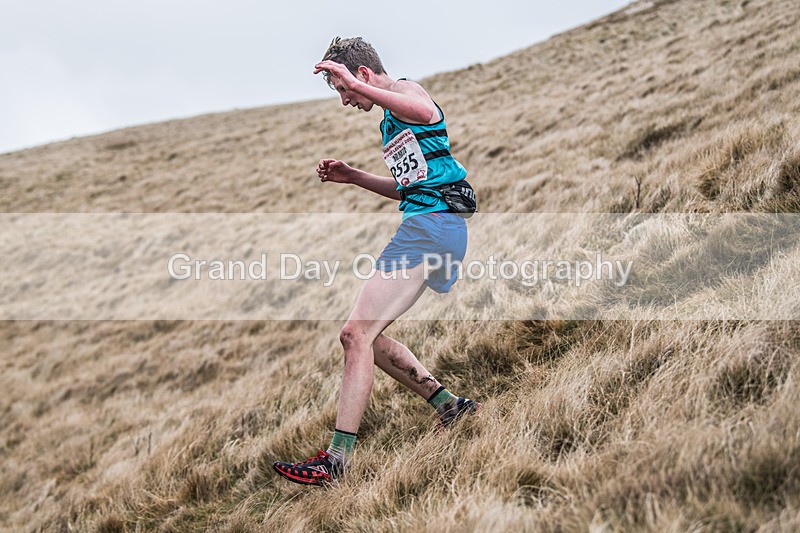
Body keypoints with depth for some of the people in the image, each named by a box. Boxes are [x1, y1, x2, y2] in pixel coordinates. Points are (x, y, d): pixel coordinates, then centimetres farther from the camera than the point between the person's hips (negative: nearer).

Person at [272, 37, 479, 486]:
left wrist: (355, 84, -33)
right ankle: (450, 407, 15)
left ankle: (337, 460, -18)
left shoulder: (405, 89, -4)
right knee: (362, 335, 13)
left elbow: (425, 110, -31)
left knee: (358, 334, -18)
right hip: (423, 226, 11)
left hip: (432, 225, -11)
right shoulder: (389, 122, 25)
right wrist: (353, 177, 24)